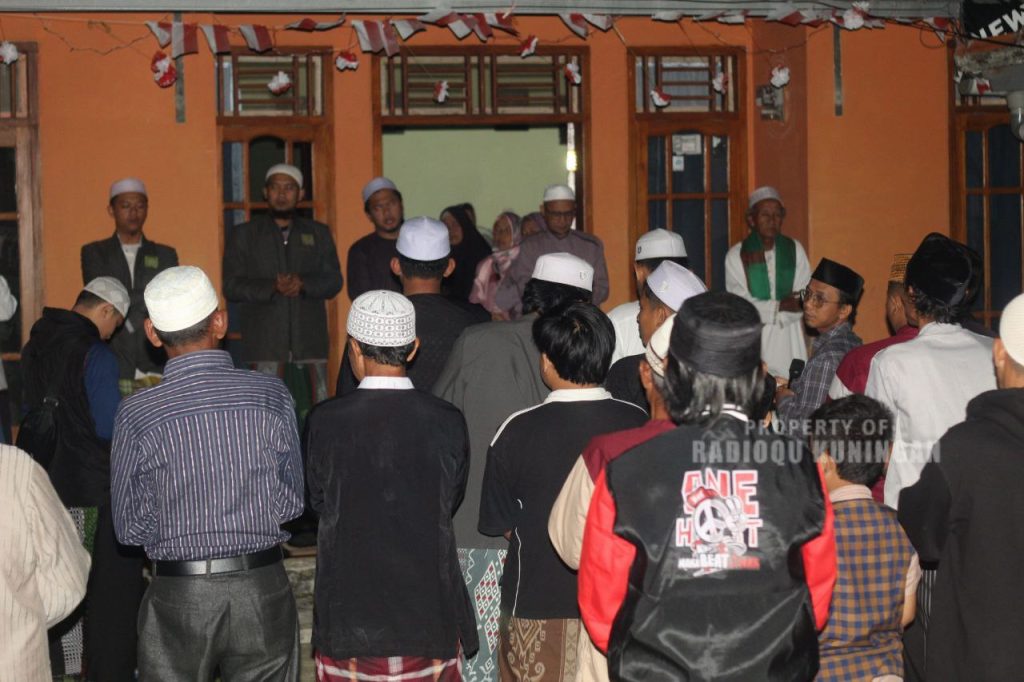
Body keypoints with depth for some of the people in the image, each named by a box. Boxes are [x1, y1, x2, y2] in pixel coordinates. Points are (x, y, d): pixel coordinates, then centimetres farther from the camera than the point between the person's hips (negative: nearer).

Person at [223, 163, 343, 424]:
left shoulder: (319, 233, 17)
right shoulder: (243, 234, 11)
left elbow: (334, 282, 8)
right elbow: (231, 286, 2)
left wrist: (303, 284, -12)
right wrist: (272, 287, -14)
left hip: (310, 342, 2)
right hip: (264, 346, -2)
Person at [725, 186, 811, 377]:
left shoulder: (795, 250, 5)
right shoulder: (736, 255, -1)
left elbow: (804, 300, -1)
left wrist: (764, 310, -13)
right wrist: (780, 306, -16)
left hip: (789, 339, 2)